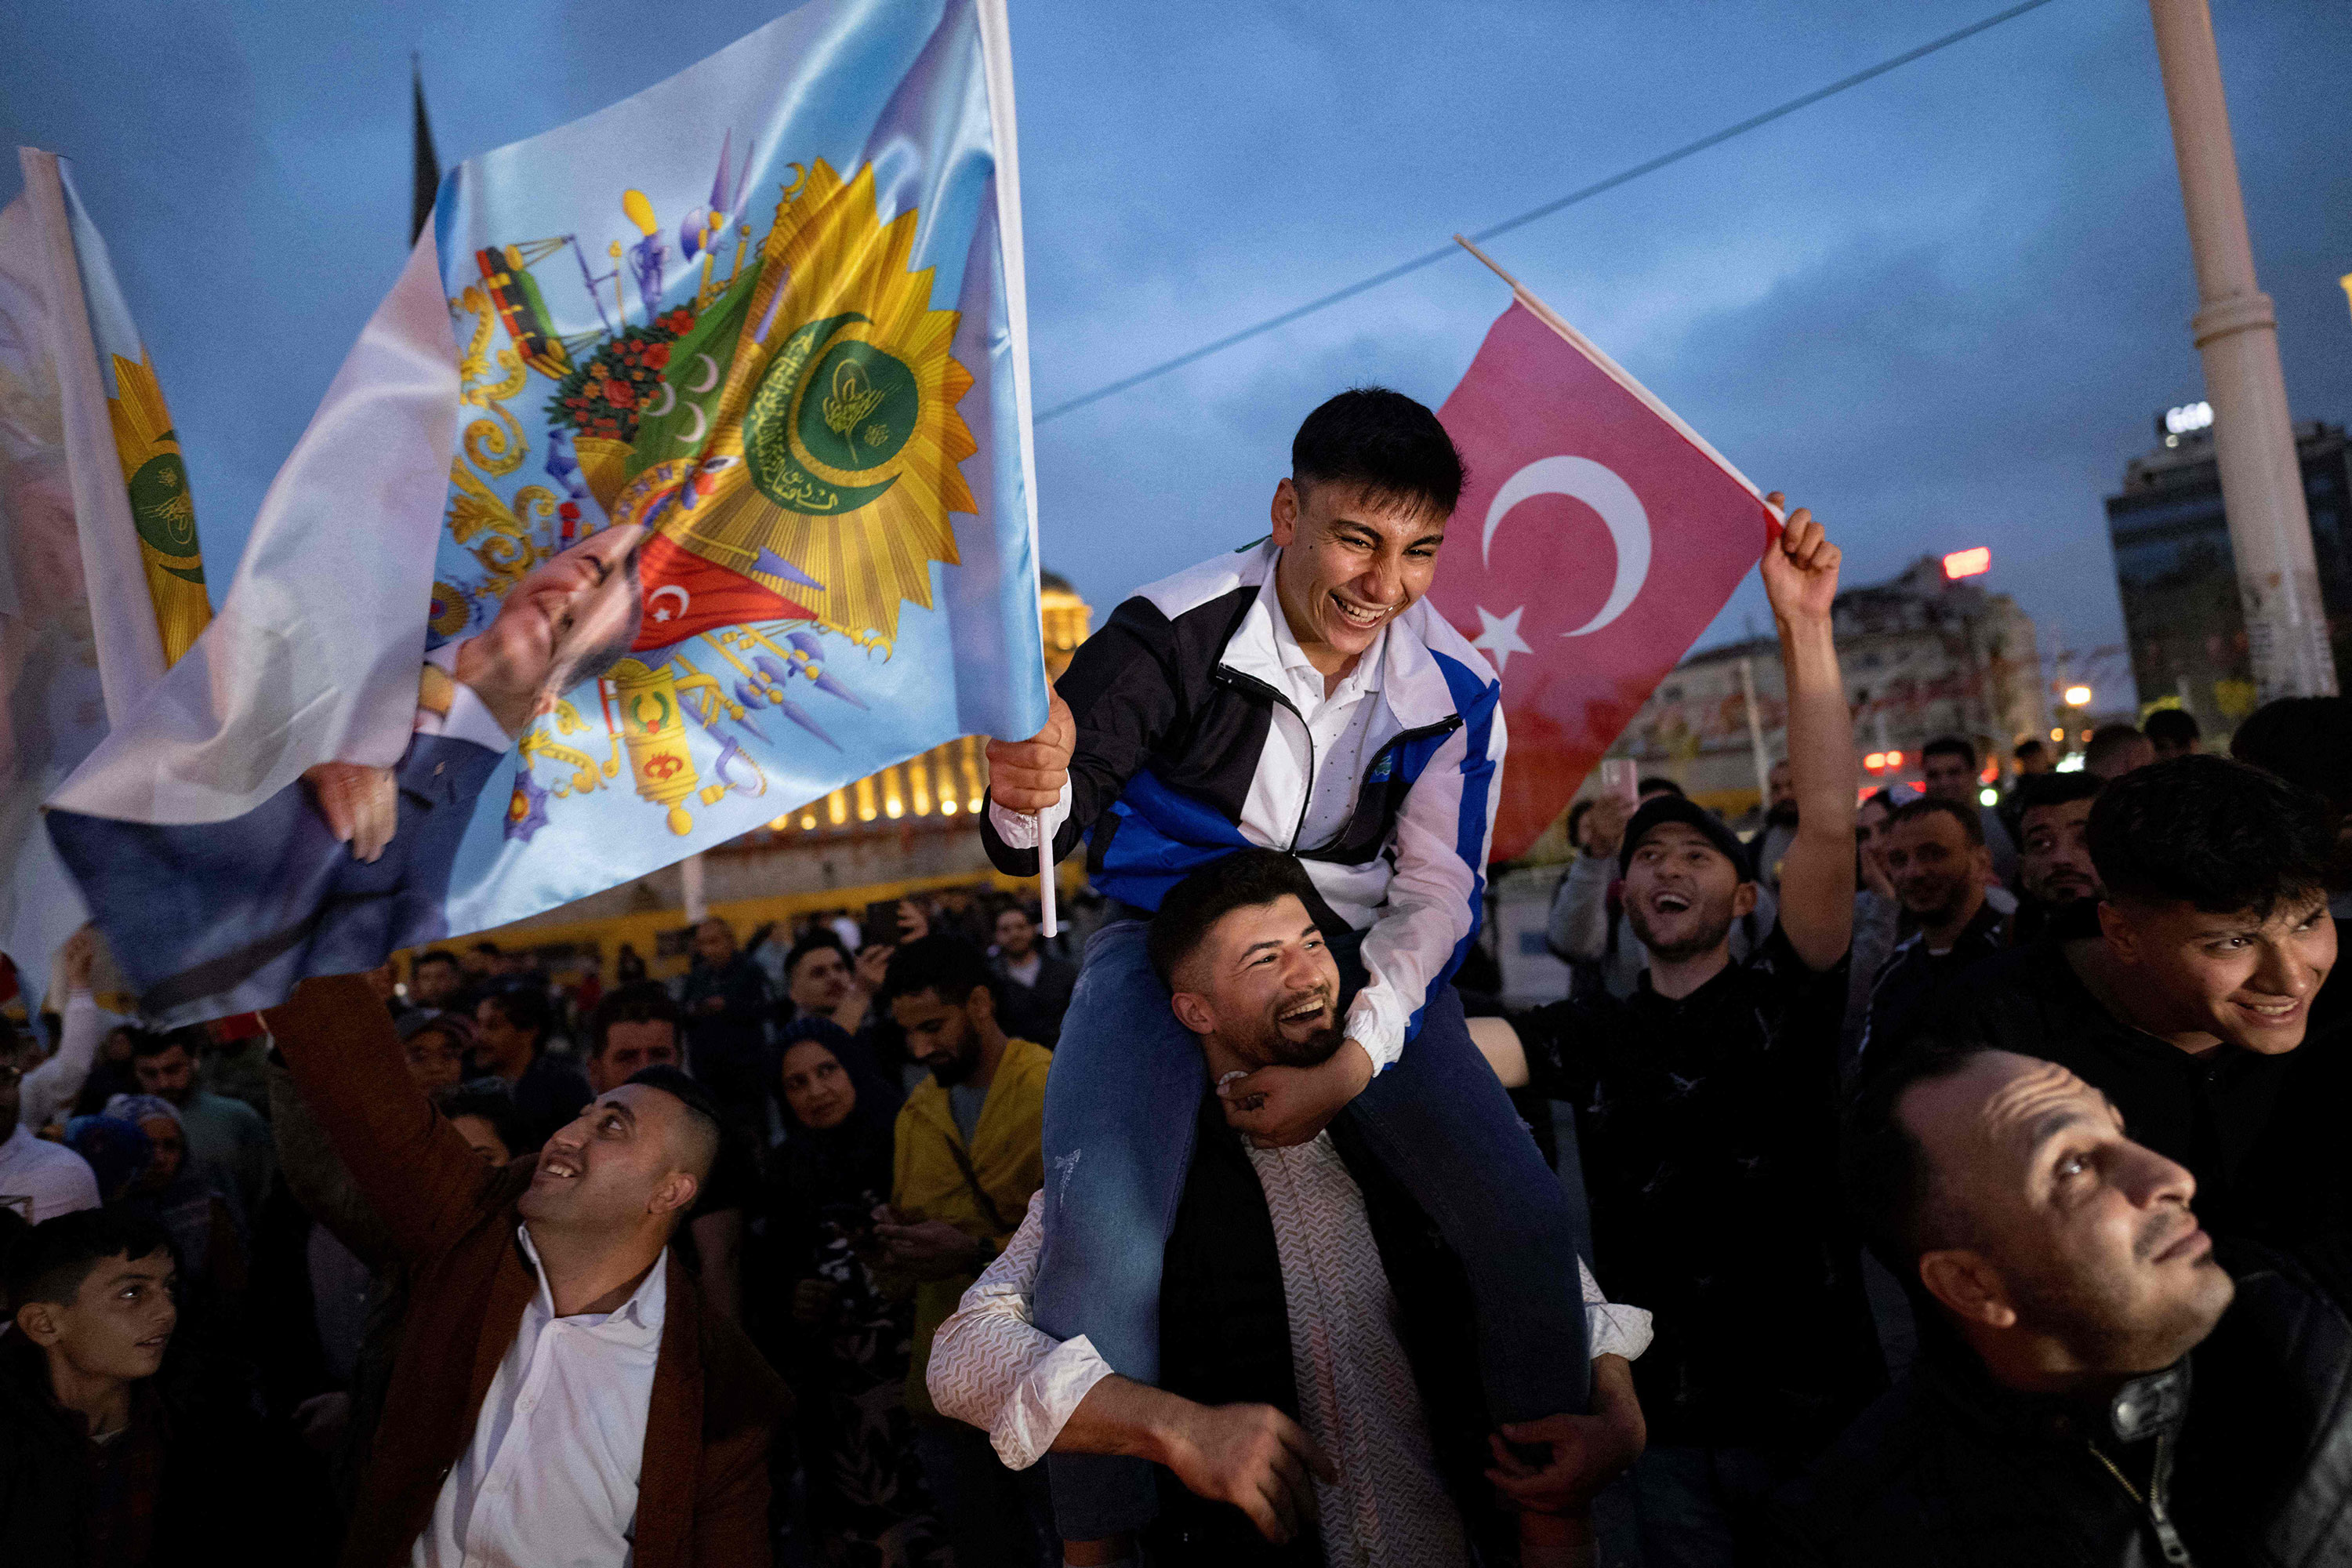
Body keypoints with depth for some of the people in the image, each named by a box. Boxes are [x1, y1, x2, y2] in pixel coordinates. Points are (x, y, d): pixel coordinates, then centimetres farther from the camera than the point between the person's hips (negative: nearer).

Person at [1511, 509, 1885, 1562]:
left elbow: (1830, 828, -19)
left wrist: (1804, 626, -27)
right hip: (1667, 1419, 2)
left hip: (1812, 1402, -2)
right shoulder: (1590, 1035, 3)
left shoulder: (1783, 998, -5)